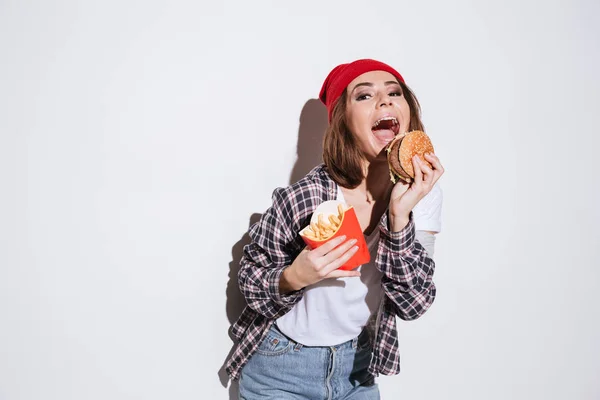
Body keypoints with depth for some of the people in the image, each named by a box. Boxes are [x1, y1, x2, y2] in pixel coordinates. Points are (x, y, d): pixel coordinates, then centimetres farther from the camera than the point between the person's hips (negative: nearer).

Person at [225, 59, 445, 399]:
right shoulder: (302, 198, -25)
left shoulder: (424, 194, -14)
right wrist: (294, 278, -32)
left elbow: (413, 304, -17)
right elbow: (252, 283, -12)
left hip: (358, 367, 3)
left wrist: (400, 216, -29)